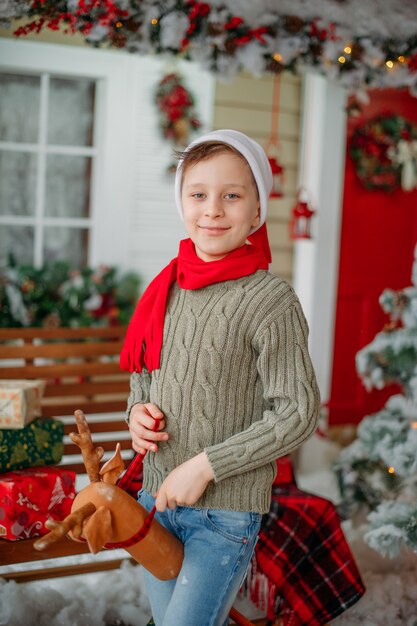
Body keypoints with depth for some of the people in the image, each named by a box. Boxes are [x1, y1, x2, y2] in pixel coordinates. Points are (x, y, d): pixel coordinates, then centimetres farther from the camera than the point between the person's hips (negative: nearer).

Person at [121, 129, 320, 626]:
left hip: (226, 512, -6)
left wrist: (205, 466, -17)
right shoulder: (167, 288, 3)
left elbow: (297, 413, -16)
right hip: (155, 496, 6)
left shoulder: (269, 297, -15)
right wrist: (138, 409, -4)